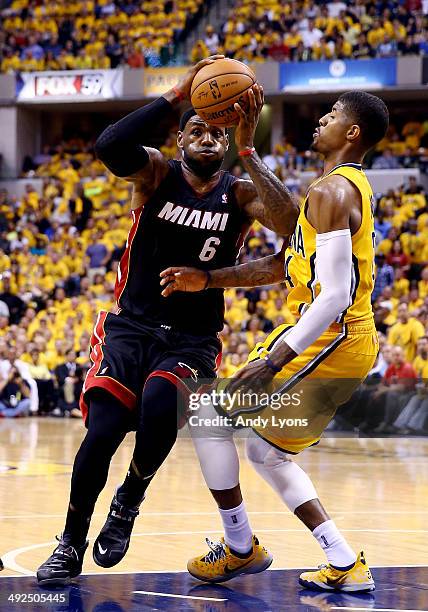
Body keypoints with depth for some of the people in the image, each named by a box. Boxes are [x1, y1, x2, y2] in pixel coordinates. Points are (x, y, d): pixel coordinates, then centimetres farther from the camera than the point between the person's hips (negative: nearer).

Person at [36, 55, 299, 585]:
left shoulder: (240, 195, 2)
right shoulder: (156, 174, 0)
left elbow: (290, 224, -20)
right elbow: (109, 146, -24)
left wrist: (247, 149, -24)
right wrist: (178, 95, -27)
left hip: (193, 341, 0)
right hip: (130, 328, 0)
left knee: (160, 405, -31)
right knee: (101, 434, -17)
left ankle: (130, 500, -1)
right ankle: (71, 545, 7)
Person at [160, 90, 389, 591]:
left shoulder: (330, 192, -17)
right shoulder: (350, 187, 17)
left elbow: (334, 296, -25)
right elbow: (282, 267, 20)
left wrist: (275, 361, -27)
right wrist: (208, 279, 11)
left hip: (327, 338, -10)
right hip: (353, 343, 10)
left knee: (209, 413, -2)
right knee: (267, 452, 18)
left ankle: (237, 549, 7)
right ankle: (347, 567, 12)